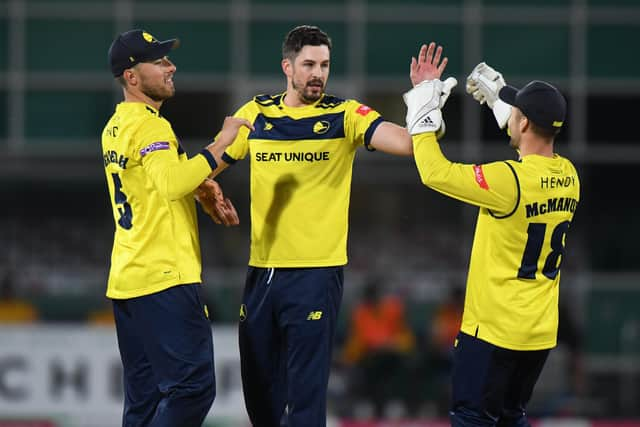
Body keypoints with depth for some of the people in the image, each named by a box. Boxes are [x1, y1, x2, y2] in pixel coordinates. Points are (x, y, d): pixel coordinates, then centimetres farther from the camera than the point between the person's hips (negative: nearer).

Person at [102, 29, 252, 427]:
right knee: (193, 386, -12)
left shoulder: (116, 126, 17)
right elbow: (173, 184, -29)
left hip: (125, 280, 10)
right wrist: (221, 143, -23)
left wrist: (204, 189, 13)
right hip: (165, 278, -10)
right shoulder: (150, 126, -12)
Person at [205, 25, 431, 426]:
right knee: (259, 388, 13)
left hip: (316, 272, -4)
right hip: (261, 269, 4)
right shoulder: (256, 114, 6)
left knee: (306, 392, -7)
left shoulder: (344, 115, -4)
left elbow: (406, 142, -16)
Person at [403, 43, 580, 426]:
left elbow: (434, 172, -17)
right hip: (542, 332, 7)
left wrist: (424, 97, -8)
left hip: (494, 329, -7)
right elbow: (536, 150, 26)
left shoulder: (509, 180, -21)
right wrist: (499, 94, 32)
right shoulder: (568, 176, 3)